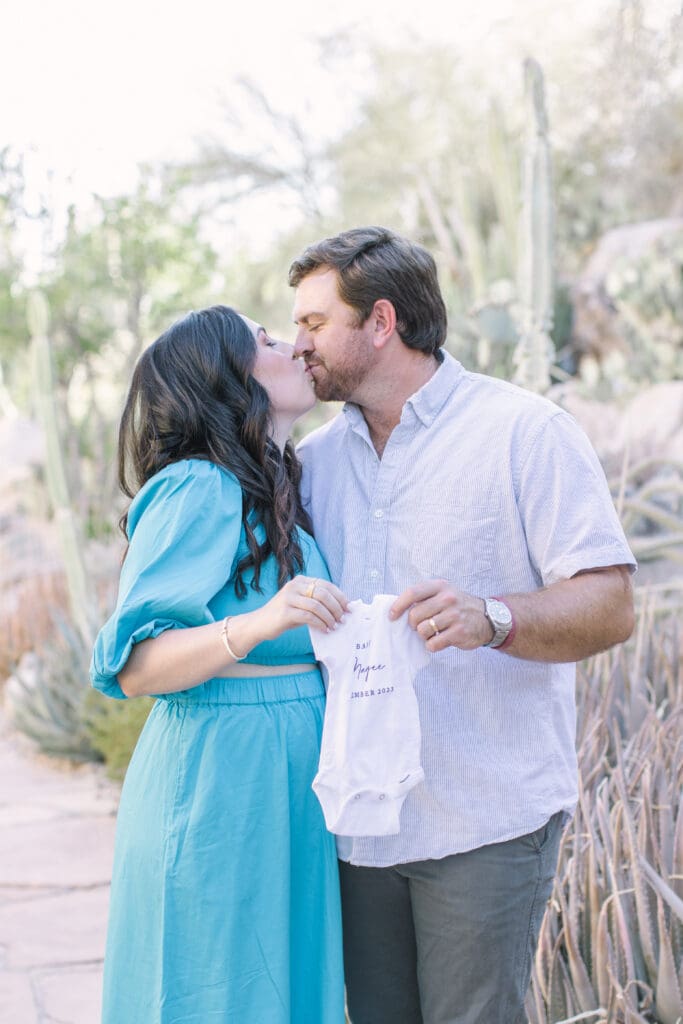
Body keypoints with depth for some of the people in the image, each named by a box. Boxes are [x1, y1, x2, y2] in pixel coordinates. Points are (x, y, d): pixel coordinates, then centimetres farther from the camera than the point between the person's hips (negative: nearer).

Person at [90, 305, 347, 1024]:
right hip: (215, 783, -8)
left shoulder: (275, 495, 13)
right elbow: (130, 666, -21)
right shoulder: (199, 488, -14)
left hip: (283, 788, 9)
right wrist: (258, 625, -33)